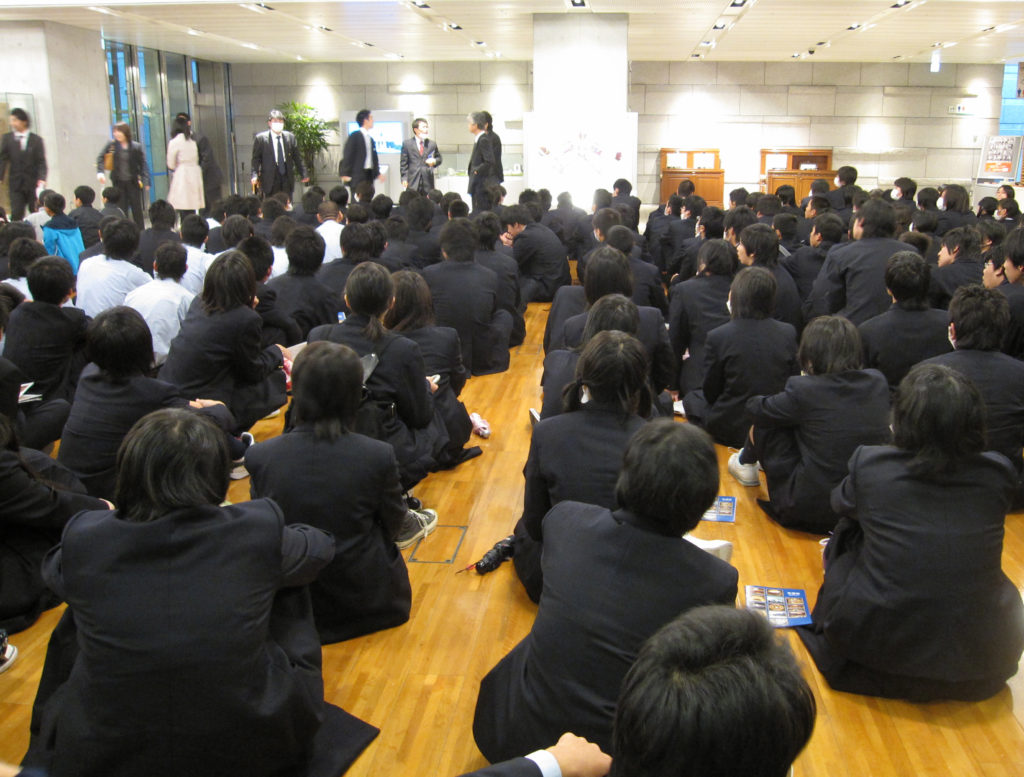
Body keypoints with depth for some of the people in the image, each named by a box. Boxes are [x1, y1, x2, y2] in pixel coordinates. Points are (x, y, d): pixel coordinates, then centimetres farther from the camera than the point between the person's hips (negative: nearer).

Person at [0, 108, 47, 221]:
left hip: (33, 183, -1)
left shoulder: (36, 140, 1)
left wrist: (42, 179, -16)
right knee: (16, 214, -6)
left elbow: (41, 162, -2)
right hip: (15, 184, 1)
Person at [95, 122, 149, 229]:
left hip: (133, 182, -1)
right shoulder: (112, 145, -1)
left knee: (137, 210, 4)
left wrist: (145, 182, -13)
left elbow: (143, 164, -3)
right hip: (118, 183, 1)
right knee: (121, 210, 2)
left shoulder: (137, 147, -4)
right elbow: (101, 158, 3)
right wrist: (100, 172, -14)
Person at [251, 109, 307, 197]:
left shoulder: (290, 137, 9)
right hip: (270, 179, -3)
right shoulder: (260, 138, 0)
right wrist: (255, 175, -14)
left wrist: (303, 175, 7)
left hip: (287, 179, 3)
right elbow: (256, 159, 0)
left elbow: (297, 158, 13)